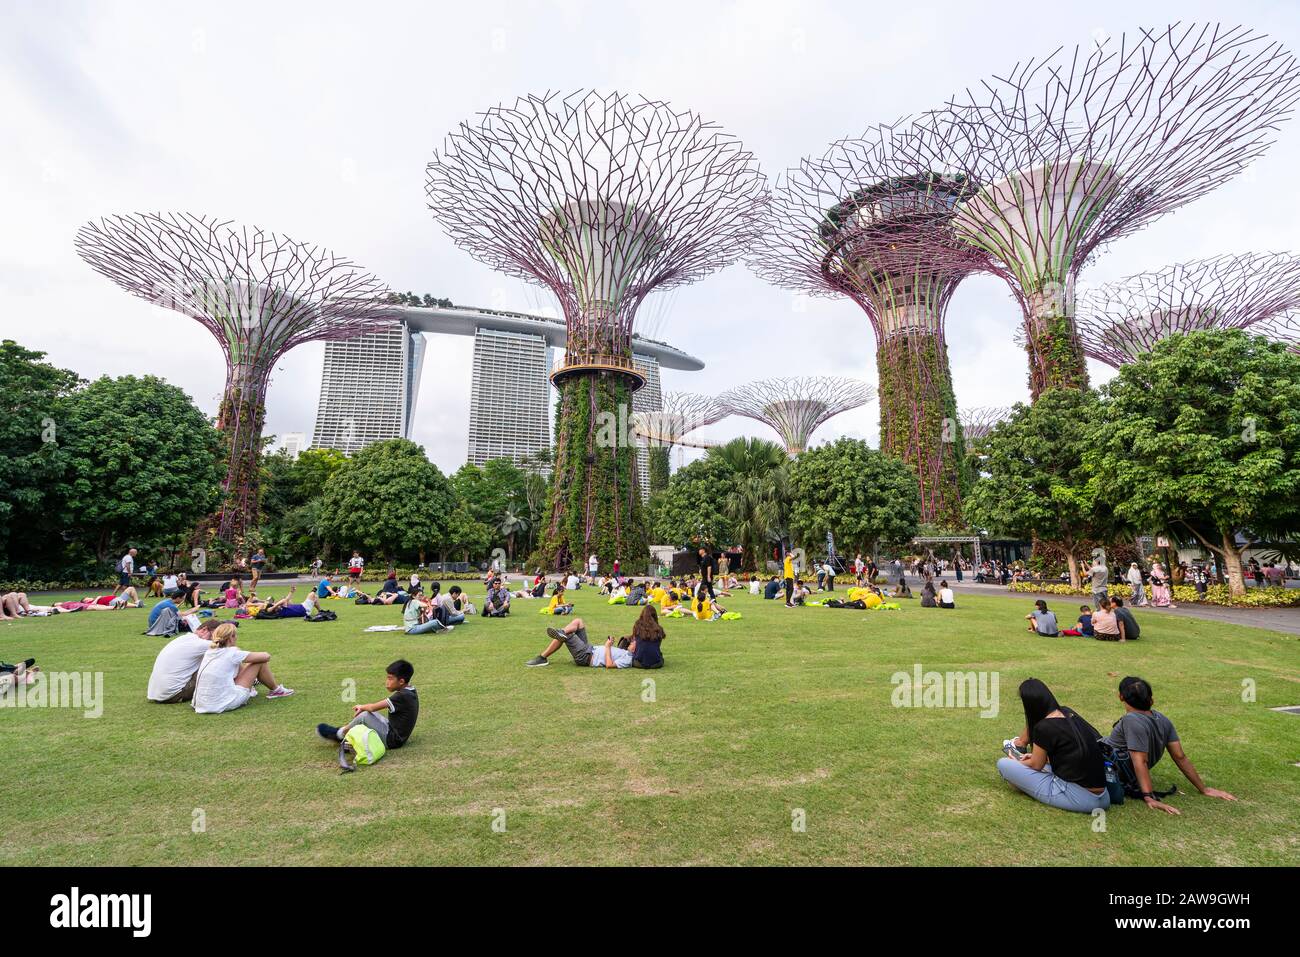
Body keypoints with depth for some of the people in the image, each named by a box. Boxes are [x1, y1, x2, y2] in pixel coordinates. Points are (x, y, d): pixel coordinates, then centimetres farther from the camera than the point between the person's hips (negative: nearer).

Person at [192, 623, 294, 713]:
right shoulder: (232, 652, -10)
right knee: (260, 662, 2)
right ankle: (276, 690, 19)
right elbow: (266, 656, -2)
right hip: (224, 704, -7)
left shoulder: (209, 651, 8)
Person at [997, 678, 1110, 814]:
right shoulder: (1068, 712, 2)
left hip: (1079, 798, -9)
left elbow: (1036, 765, -2)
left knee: (1003, 764, -5)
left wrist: (1016, 762, 16)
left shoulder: (1044, 728, -19)